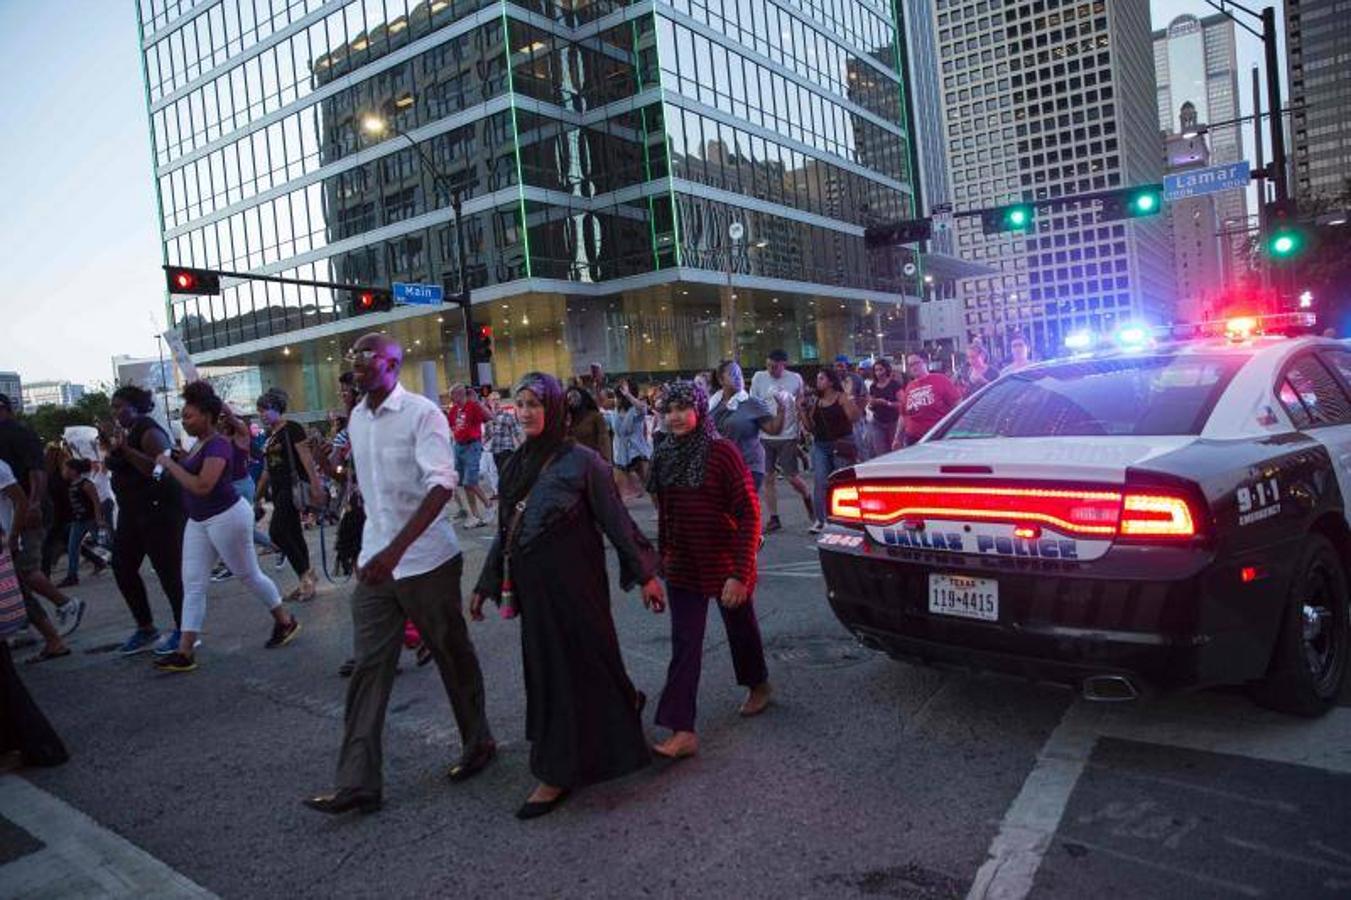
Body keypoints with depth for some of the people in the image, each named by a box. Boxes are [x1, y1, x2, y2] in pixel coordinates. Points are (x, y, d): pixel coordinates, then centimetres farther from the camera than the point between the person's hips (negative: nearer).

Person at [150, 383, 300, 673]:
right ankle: (185, 652, 6)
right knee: (192, 586, 4)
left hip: (227, 517, -9)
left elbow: (202, 486, -29)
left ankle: (286, 622, 25)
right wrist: (172, 464, 8)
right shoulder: (200, 444, 9)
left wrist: (170, 464, -22)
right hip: (198, 521, 9)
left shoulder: (218, 445, -19)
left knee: (249, 575, 6)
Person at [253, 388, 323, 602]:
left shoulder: (292, 429, -8)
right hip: (278, 490, 8)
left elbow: (307, 458, -16)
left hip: (293, 486, -8)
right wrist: (258, 494, 21)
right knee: (293, 535, 8)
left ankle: (306, 574, -5)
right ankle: (307, 581, 14)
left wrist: (315, 486, -23)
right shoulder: (270, 435, 15)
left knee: (277, 532, -15)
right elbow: (267, 469, 21)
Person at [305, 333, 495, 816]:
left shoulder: (422, 413, -14)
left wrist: (396, 550, -33)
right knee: (368, 668, 4)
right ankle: (357, 782, 9)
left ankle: (478, 743, 30)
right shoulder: (356, 419, 9)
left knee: (454, 657, 10)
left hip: (426, 560, -6)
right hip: (375, 561, 6)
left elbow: (442, 485, -25)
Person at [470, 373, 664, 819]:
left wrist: (646, 574, -7)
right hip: (531, 586, 7)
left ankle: (559, 773, 16)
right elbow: (505, 531, 13)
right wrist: (485, 585, 14)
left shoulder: (582, 461, -11)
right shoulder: (517, 465, 7)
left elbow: (615, 520, -9)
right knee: (544, 669, 15)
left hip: (573, 584, -7)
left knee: (570, 669, 2)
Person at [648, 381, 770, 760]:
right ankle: (682, 731, 2)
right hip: (683, 566, 4)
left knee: (741, 629, 17)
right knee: (684, 646, -1)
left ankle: (758, 686, 45)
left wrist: (740, 573, -23)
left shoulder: (722, 452, -16)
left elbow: (749, 513, -18)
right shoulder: (666, 455, 0)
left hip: (725, 564, -4)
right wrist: (664, 552, 13)